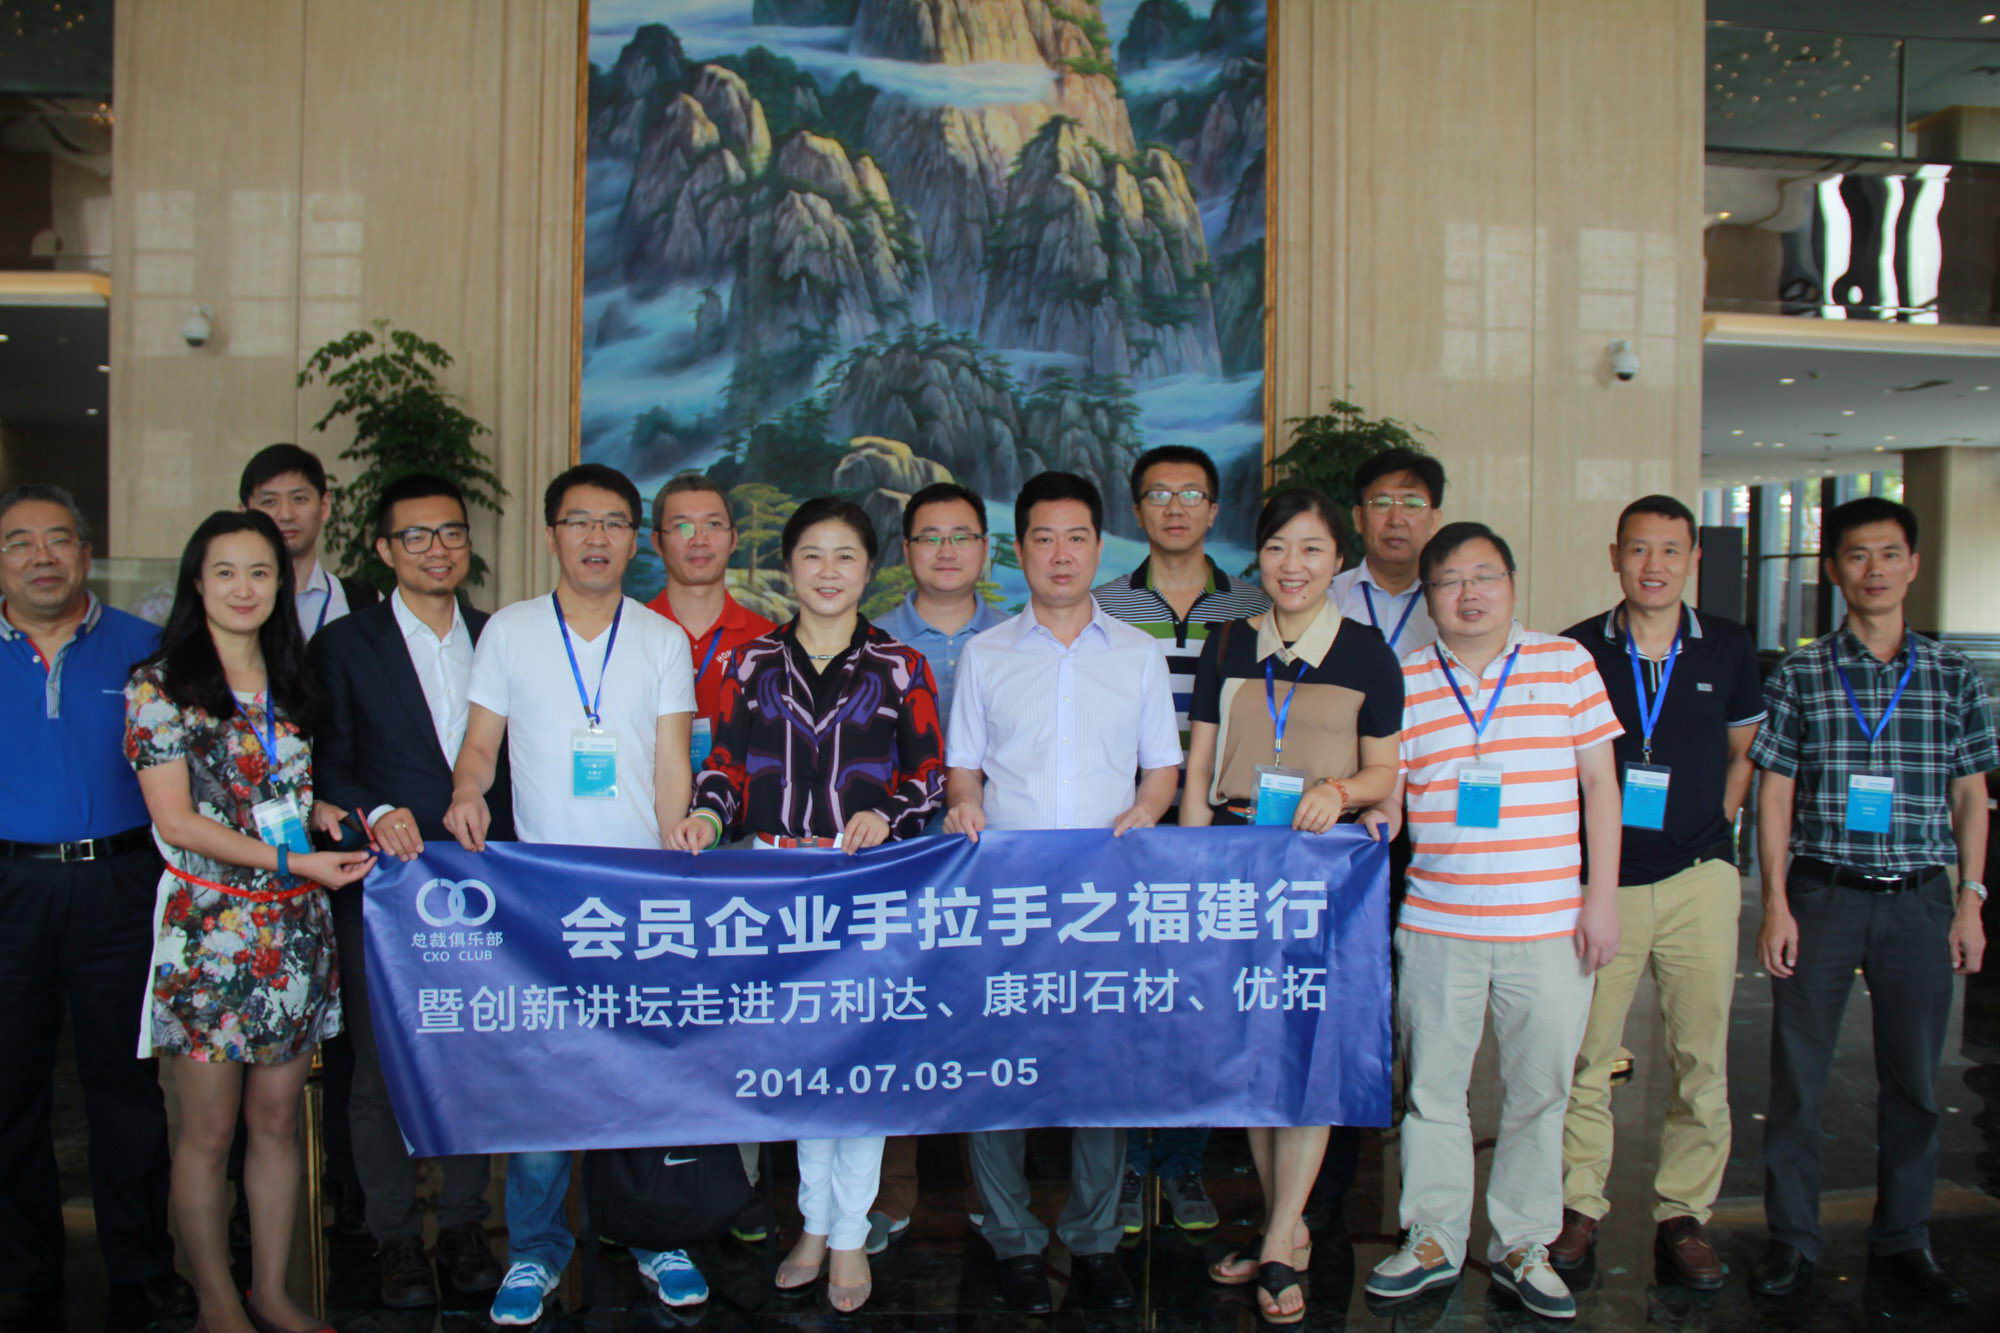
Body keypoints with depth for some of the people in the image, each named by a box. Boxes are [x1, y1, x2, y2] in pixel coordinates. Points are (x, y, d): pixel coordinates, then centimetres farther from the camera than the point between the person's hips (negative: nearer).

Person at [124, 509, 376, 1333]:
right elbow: (175, 819, -10)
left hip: (293, 927, 5)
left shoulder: (289, 684, 12)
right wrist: (288, 861, -17)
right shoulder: (160, 685, -4)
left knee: (278, 1122, 11)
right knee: (208, 1132, 5)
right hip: (208, 925, -4)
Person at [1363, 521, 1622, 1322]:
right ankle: (1433, 1240, 26)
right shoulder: (1405, 683, 3)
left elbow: (1600, 783, 4)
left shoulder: (1566, 664, 2)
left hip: (1549, 927, 0)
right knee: (1432, 1090, 10)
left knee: (1539, 1092, 9)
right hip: (1436, 927, 1)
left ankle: (1522, 1246, 25)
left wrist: (1602, 895, -2)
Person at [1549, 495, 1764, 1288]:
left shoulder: (1728, 648, 5)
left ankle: (1684, 1214, 18)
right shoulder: (1577, 650, 2)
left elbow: (1743, 752, 18)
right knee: (1584, 1052, 3)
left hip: (1697, 880, 1)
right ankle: (1580, 1205, 17)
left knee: (1701, 1057, 5)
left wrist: (1714, 828, 8)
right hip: (1598, 879, -1)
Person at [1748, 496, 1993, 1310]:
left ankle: (1902, 1242, 25)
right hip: (1822, 896, -1)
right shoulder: (1800, 677, 0)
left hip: (1919, 900, 2)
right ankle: (1792, 1238, 17)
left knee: (1914, 1080, 10)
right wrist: (1776, 904, -4)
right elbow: (1776, 794, 1)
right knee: (1797, 1074, 3)